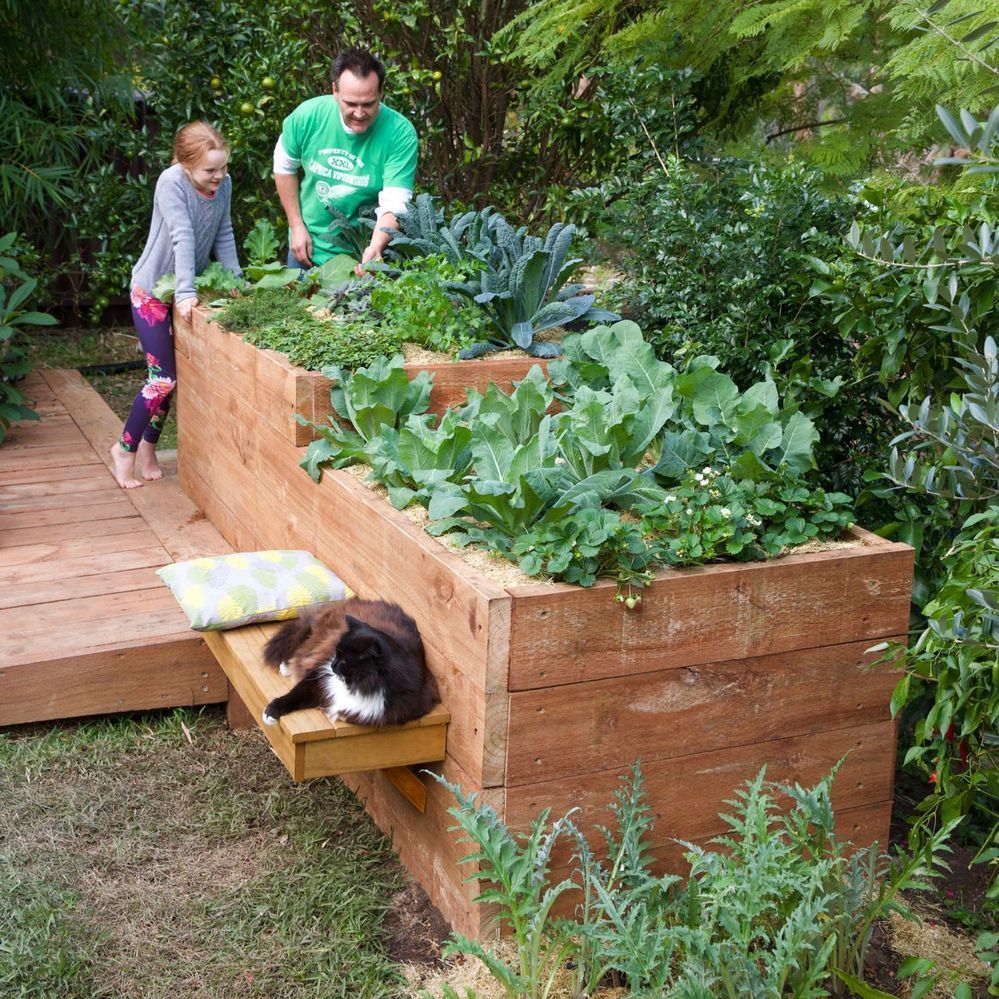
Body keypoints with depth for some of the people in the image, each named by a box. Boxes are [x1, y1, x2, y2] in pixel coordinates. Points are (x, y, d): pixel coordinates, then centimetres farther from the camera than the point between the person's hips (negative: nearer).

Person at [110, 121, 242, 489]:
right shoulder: (172, 182, -23)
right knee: (164, 377, -9)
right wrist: (185, 293, -34)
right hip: (152, 290, -6)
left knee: (172, 375, 9)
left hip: (187, 289, 6)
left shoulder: (223, 184, -6)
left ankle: (147, 445, 25)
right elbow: (182, 237, -30)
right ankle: (125, 448, 9)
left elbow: (224, 236, 2)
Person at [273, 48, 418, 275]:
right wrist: (297, 226, -2)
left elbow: (395, 205, -28)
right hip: (307, 248, 3)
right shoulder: (307, 115, -15)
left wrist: (376, 246, -46)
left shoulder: (401, 134, -23)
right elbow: (284, 167, 2)